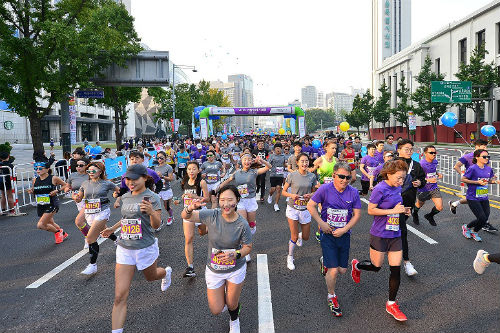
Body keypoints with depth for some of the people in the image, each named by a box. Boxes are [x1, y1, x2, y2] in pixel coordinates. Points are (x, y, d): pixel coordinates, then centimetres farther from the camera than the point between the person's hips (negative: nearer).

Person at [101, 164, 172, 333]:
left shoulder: (152, 197, -14)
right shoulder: (126, 197, 5)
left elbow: (156, 225, -19)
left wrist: (151, 212, -38)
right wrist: (113, 228, 19)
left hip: (146, 248, -4)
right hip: (124, 249, 4)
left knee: (150, 276, 27)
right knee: (120, 297, -3)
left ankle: (167, 272, 62)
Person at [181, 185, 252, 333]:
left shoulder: (242, 224, -21)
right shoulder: (211, 215, -19)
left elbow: (248, 247, -8)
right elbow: (185, 216, -14)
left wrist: (236, 255, -28)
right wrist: (190, 208, -38)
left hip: (236, 269, -1)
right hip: (213, 270, 1)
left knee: (232, 305, 17)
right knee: (216, 310, 10)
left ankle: (234, 321, 55)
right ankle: (222, 296, 47)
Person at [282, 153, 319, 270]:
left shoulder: (312, 176, -2)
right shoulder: (292, 176, -9)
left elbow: (314, 192, 11)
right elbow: (284, 192, -1)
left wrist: (310, 195, -12)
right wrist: (291, 195, -21)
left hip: (305, 209, 3)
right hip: (293, 208, -3)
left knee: (305, 237, 12)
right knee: (294, 237, -1)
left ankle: (299, 235, 50)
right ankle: (290, 258, 23)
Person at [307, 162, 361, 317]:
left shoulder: (353, 192, -5)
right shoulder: (325, 189, -12)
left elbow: (357, 214, -1)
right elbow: (310, 205, -4)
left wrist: (344, 229, -12)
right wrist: (322, 223, -12)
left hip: (344, 235, 3)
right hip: (328, 234, -3)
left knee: (342, 270, 12)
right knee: (333, 271, -7)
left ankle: (325, 262, 46)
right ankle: (331, 297, 20)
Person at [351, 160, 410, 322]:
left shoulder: (398, 189, 5)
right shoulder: (380, 189, -18)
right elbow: (371, 210, -18)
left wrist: (403, 210, 0)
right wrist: (393, 211, -22)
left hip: (395, 234, 6)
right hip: (379, 235, -6)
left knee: (396, 269, 4)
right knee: (376, 266, 9)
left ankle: (391, 304, 19)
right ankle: (356, 265, 43)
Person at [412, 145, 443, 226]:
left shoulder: (435, 161, -3)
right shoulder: (421, 164, -25)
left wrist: (438, 174, 0)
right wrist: (428, 180, -34)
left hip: (434, 188, 5)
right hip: (423, 189, -4)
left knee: (439, 207, -6)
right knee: (420, 204, 21)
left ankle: (430, 216, 28)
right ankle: (415, 214, 56)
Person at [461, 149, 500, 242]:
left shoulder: (489, 169, 5)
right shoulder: (473, 168, -15)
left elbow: (490, 180, 20)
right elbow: (463, 179, -13)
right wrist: (477, 182, -20)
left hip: (484, 198, 7)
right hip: (473, 198, -6)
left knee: (485, 218, 3)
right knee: (482, 218, -11)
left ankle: (474, 232, 28)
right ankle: (466, 227, 17)